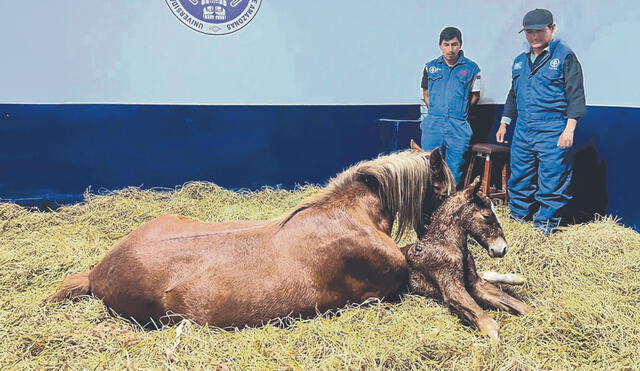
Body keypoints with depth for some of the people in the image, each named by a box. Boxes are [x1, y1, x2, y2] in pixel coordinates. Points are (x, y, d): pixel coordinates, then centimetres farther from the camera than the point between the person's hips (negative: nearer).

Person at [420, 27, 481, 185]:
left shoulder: (471, 68, 4)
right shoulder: (430, 67, 10)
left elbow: (475, 95, 11)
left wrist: (460, 110, 1)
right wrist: (434, 110, 5)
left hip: (459, 126, -1)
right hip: (433, 124, 1)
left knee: (454, 170, 5)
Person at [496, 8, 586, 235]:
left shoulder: (565, 56, -3)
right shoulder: (520, 61, 16)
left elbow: (576, 94, -7)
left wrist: (569, 128, -15)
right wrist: (504, 123, 22)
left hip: (552, 133, -6)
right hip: (522, 132, 6)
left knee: (551, 183, -2)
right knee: (519, 179, 12)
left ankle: (544, 228, 7)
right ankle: (517, 219, 25)